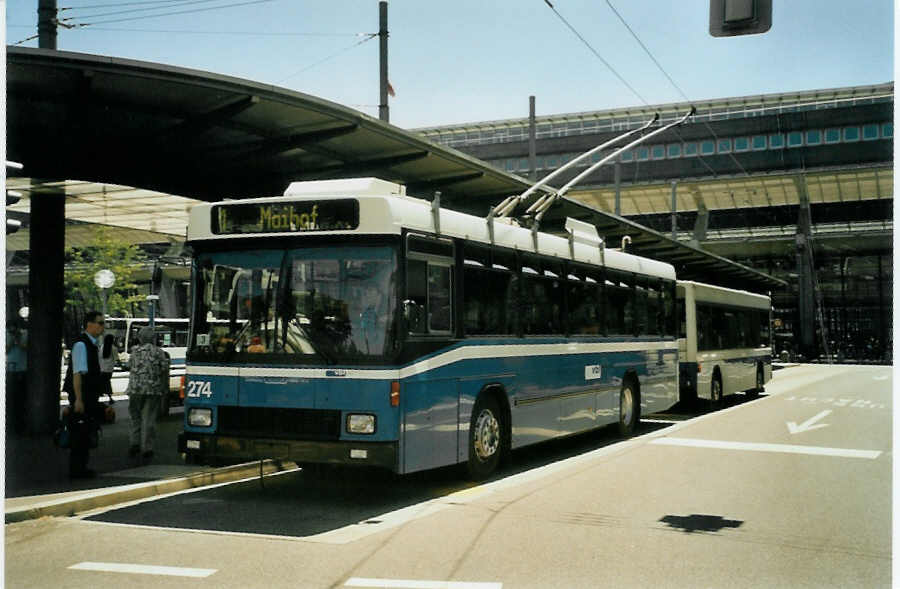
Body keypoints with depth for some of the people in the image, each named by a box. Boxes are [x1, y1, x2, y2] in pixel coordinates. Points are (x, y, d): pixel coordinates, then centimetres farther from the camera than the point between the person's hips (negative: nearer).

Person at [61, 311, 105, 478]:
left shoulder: (93, 344, 14)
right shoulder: (81, 345, -16)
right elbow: (77, 373, -21)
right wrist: (78, 400, -25)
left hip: (90, 396, 10)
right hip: (82, 397, -10)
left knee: (86, 433, 15)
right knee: (79, 433, -4)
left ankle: (81, 468, 24)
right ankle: (76, 470, 2)